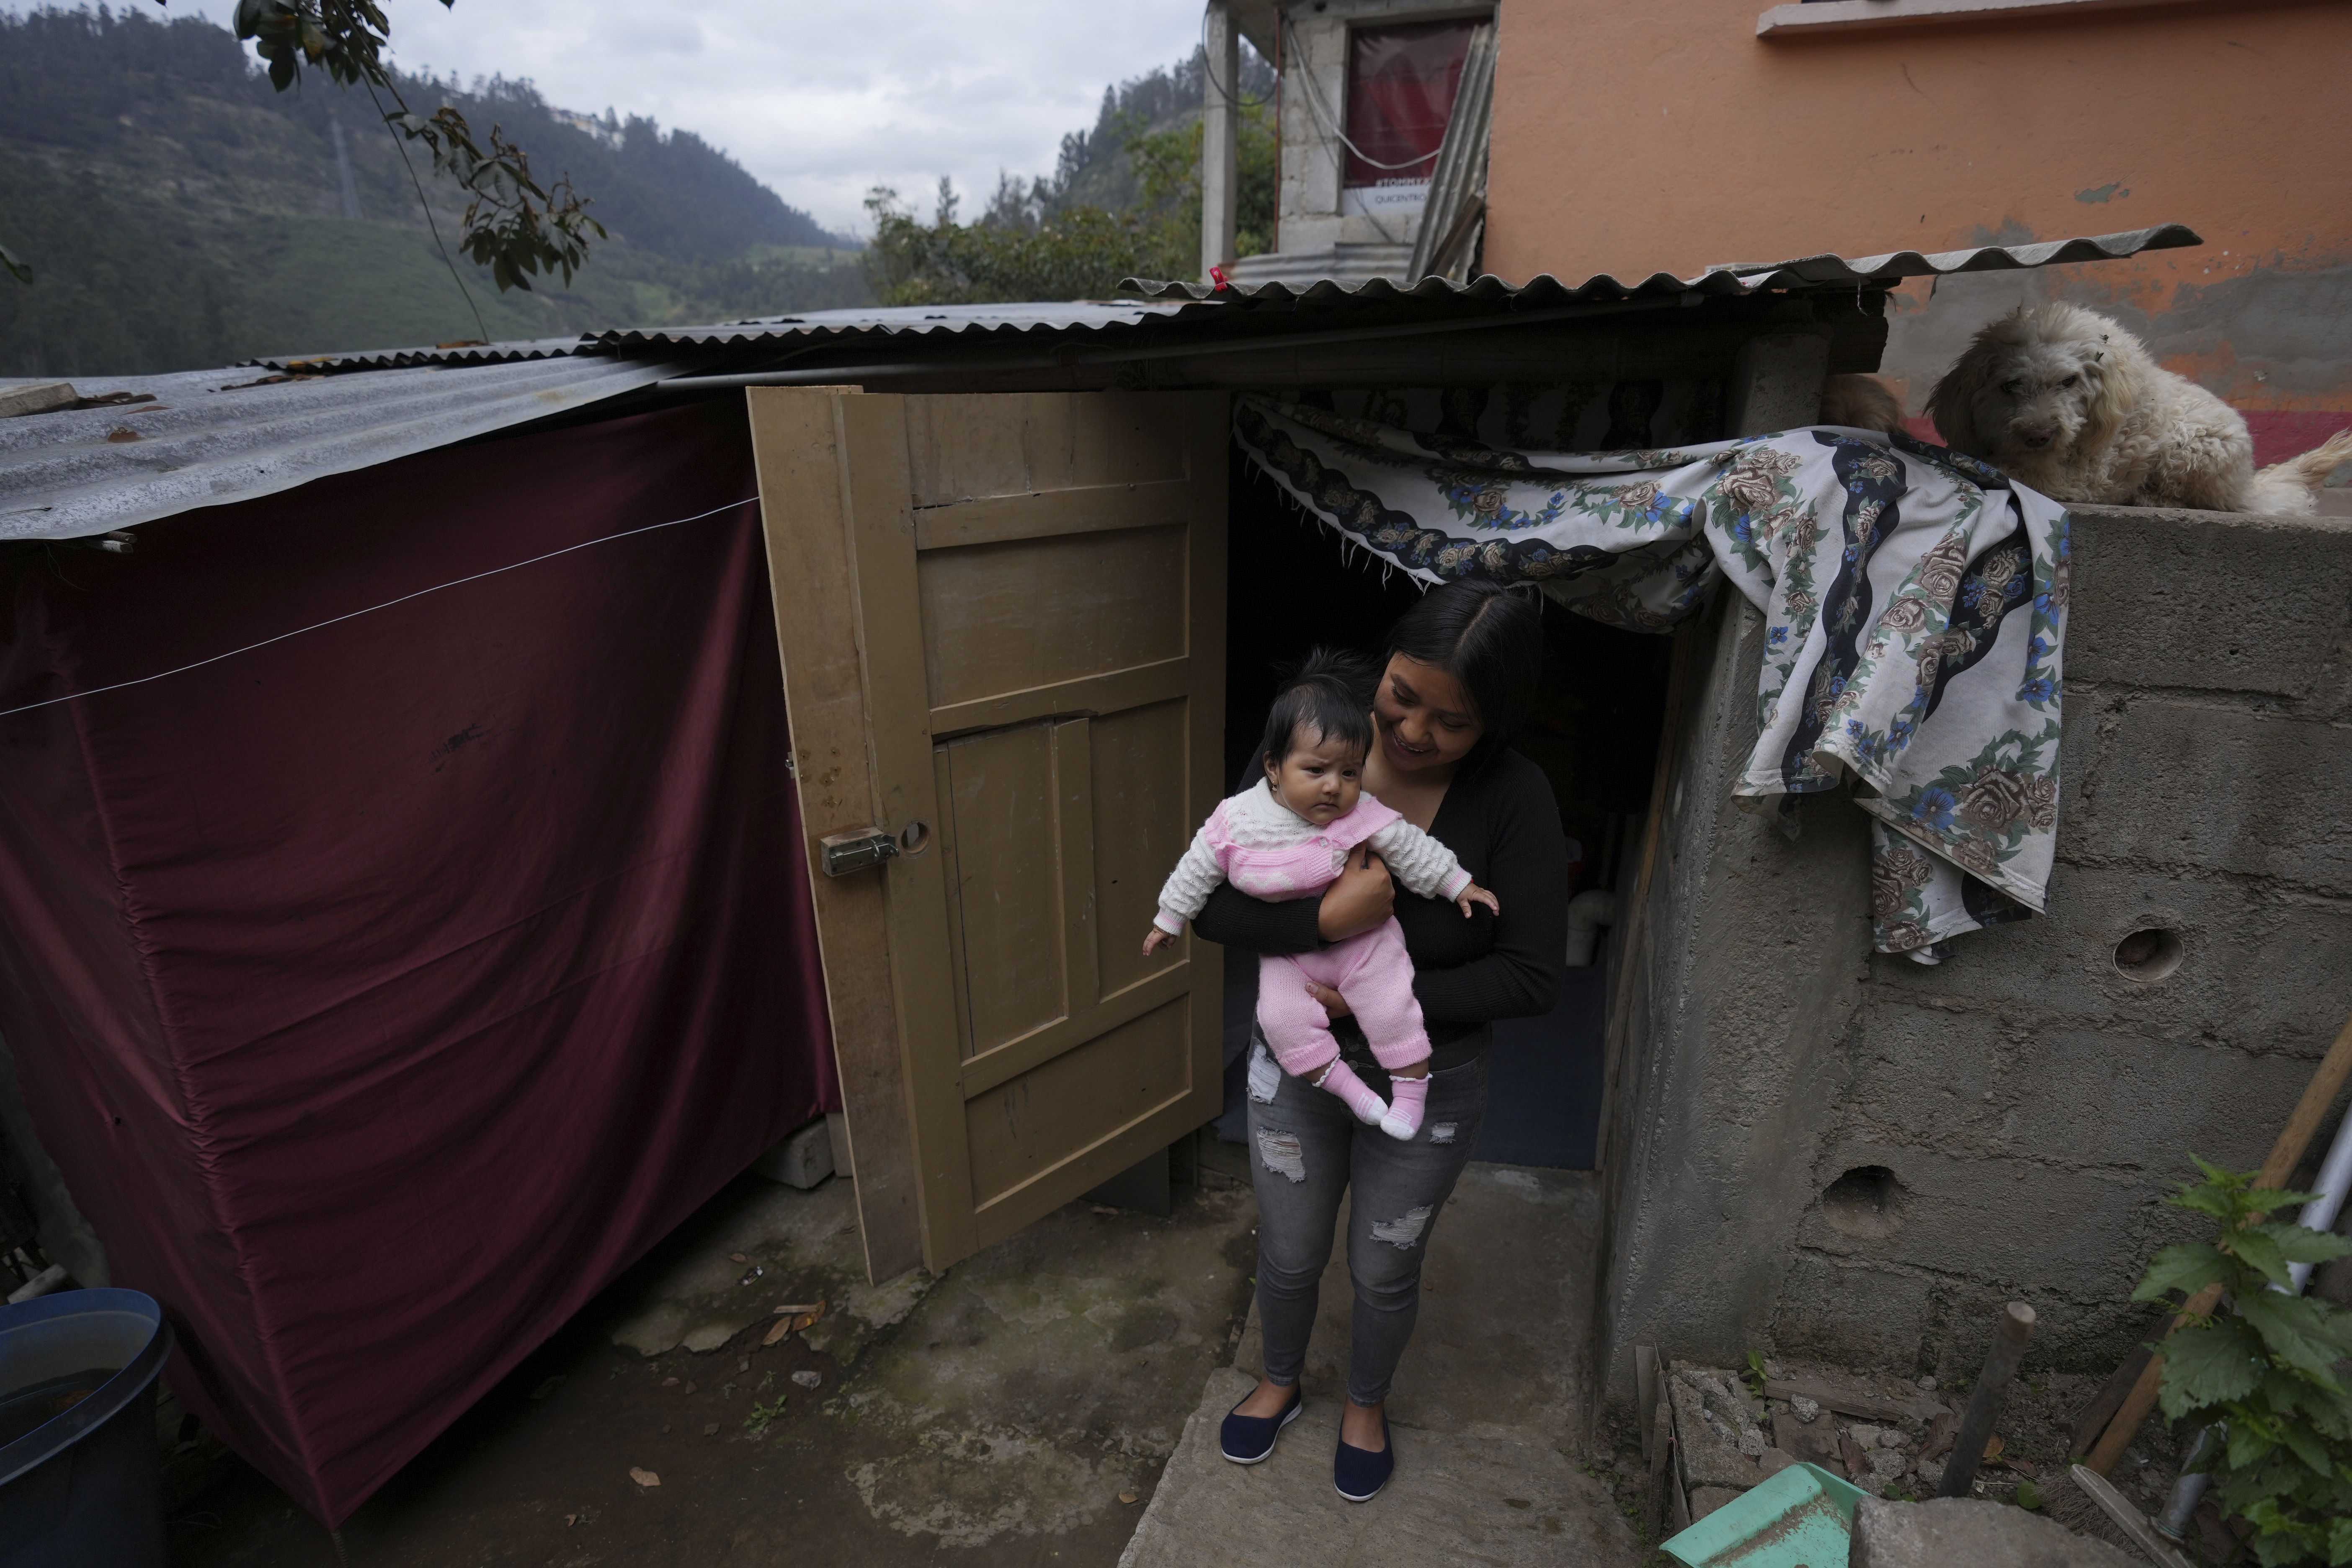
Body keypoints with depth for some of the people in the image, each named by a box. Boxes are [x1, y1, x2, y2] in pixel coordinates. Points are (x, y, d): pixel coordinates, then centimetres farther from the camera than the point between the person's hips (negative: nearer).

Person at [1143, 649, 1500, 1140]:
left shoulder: (1362, 816, -17)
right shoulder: (1237, 818, -14)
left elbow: (1411, 848, -4)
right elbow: (1199, 869, -2)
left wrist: (1457, 884, 1)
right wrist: (1169, 919, 6)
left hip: (1361, 938, -1)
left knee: (1390, 1004, -11)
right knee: (1281, 1015, -14)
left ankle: (1412, 1086, 11)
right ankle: (1345, 1086, 2)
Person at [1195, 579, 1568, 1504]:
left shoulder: (1514, 800, -21)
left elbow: (1532, 977, -20)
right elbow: (1209, 901, -19)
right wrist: (1326, 919, -35)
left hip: (1428, 1081, -1)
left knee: (1385, 1271, 22)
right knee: (1289, 1253, 23)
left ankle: (1365, 1402, 55)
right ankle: (1280, 1382, 56)